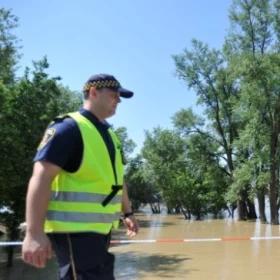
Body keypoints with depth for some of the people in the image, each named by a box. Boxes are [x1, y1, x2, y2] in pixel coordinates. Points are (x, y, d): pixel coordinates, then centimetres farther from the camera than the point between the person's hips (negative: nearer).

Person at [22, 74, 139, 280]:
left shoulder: (109, 135, 17)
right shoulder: (69, 127, -12)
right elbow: (41, 178, -20)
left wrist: (127, 212, 27)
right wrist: (34, 233, -26)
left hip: (99, 228, 9)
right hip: (75, 229, -9)